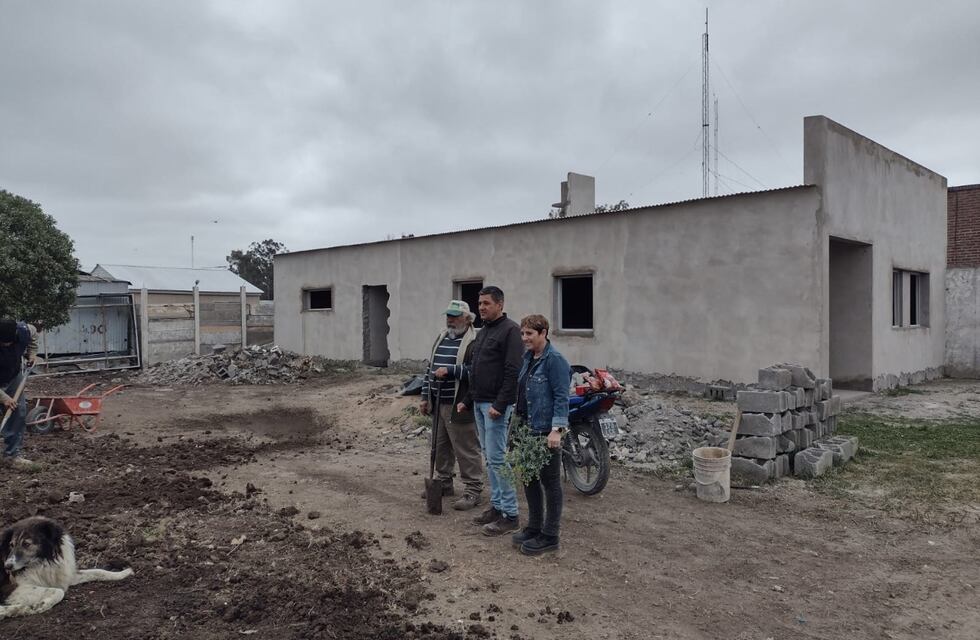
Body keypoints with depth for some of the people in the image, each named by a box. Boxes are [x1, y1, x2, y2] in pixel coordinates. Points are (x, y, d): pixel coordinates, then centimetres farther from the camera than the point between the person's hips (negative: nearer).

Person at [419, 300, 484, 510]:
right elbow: (430, 369, 20)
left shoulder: (473, 342, -12)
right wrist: (425, 397, 17)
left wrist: (450, 370, -24)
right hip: (439, 404, 8)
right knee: (441, 447, 18)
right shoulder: (441, 339, 15)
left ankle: (473, 491, 8)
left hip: (459, 406, -8)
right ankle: (443, 483, 33)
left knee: (466, 450, -2)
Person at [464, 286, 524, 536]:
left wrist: (500, 404, -23)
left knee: (497, 458, -8)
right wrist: (468, 400, 19)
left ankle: (509, 514, 0)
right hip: (479, 404, 9)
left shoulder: (509, 330, -11)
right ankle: (496, 506, 22)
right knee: (489, 458, 13)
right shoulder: (482, 332, 18)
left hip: (496, 405, -9)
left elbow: (513, 372, -19)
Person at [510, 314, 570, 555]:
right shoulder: (528, 357, 11)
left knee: (550, 482, 3)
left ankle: (549, 536, 14)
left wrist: (556, 429, -23)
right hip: (528, 429, 9)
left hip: (547, 432, -9)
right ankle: (534, 526, 31)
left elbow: (561, 397, -18)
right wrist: (520, 418, 18)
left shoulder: (555, 360, -14)